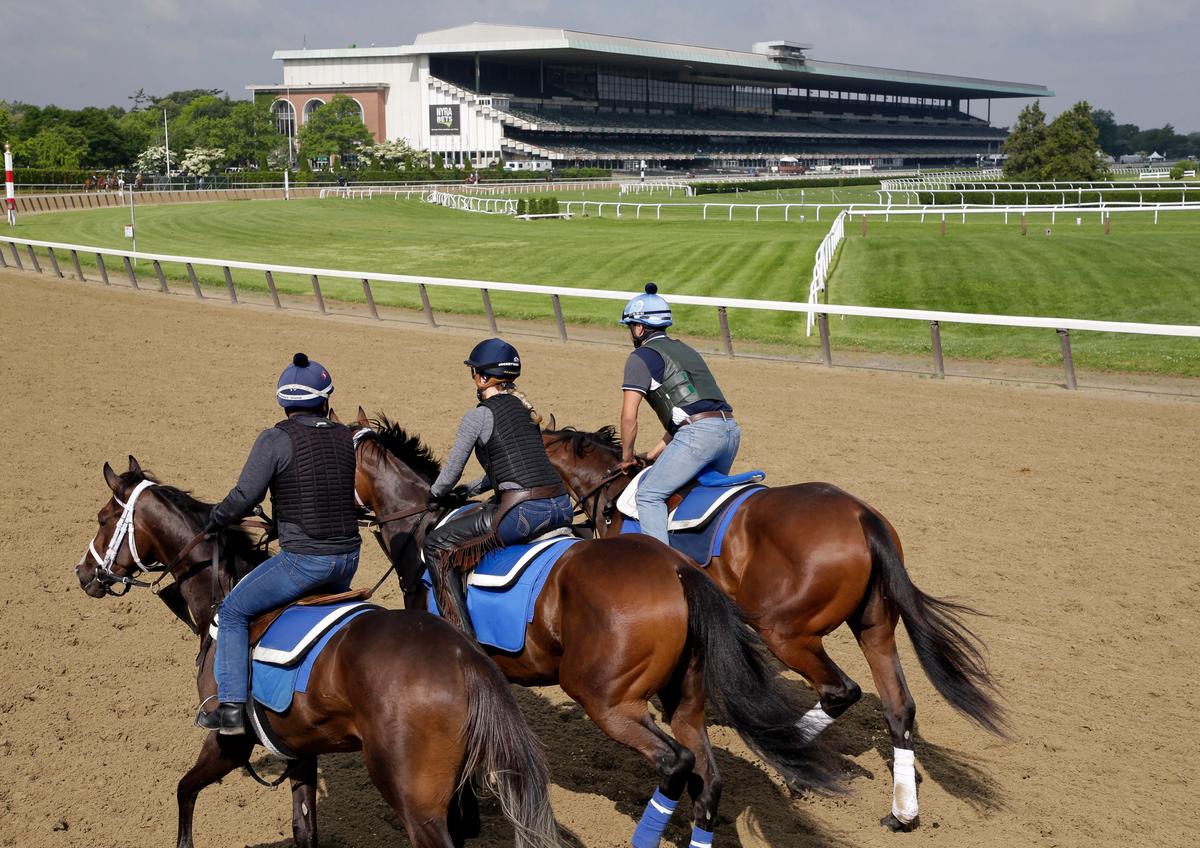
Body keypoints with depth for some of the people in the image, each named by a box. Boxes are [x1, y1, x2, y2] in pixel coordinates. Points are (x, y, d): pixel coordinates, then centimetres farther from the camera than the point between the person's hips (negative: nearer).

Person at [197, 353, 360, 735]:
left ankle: (231, 707, 4)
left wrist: (212, 523, 2)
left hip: (303, 560, -6)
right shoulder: (347, 438, 6)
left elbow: (244, 497, -15)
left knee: (233, 611, 10)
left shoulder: (276, 439, -11)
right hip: (348, 557, 6)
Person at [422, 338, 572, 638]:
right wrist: (472, 490, 39)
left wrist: (434, 499, 26)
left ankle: (463, 633, -2)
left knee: (437, 545, 6)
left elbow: (451, 473, 6)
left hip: (524, 511, -7)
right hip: (562, 506, 8)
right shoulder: (524, 408, 21)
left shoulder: (478, 416, -1)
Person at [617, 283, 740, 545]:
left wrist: (627, 456, 12)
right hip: (731, 428, 8)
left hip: (699, 433, -8)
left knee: (649, 494, -2)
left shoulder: (641, 357, 4)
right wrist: (653, 454, 30)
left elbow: (629, 417, -3)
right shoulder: (685, 351, 29)